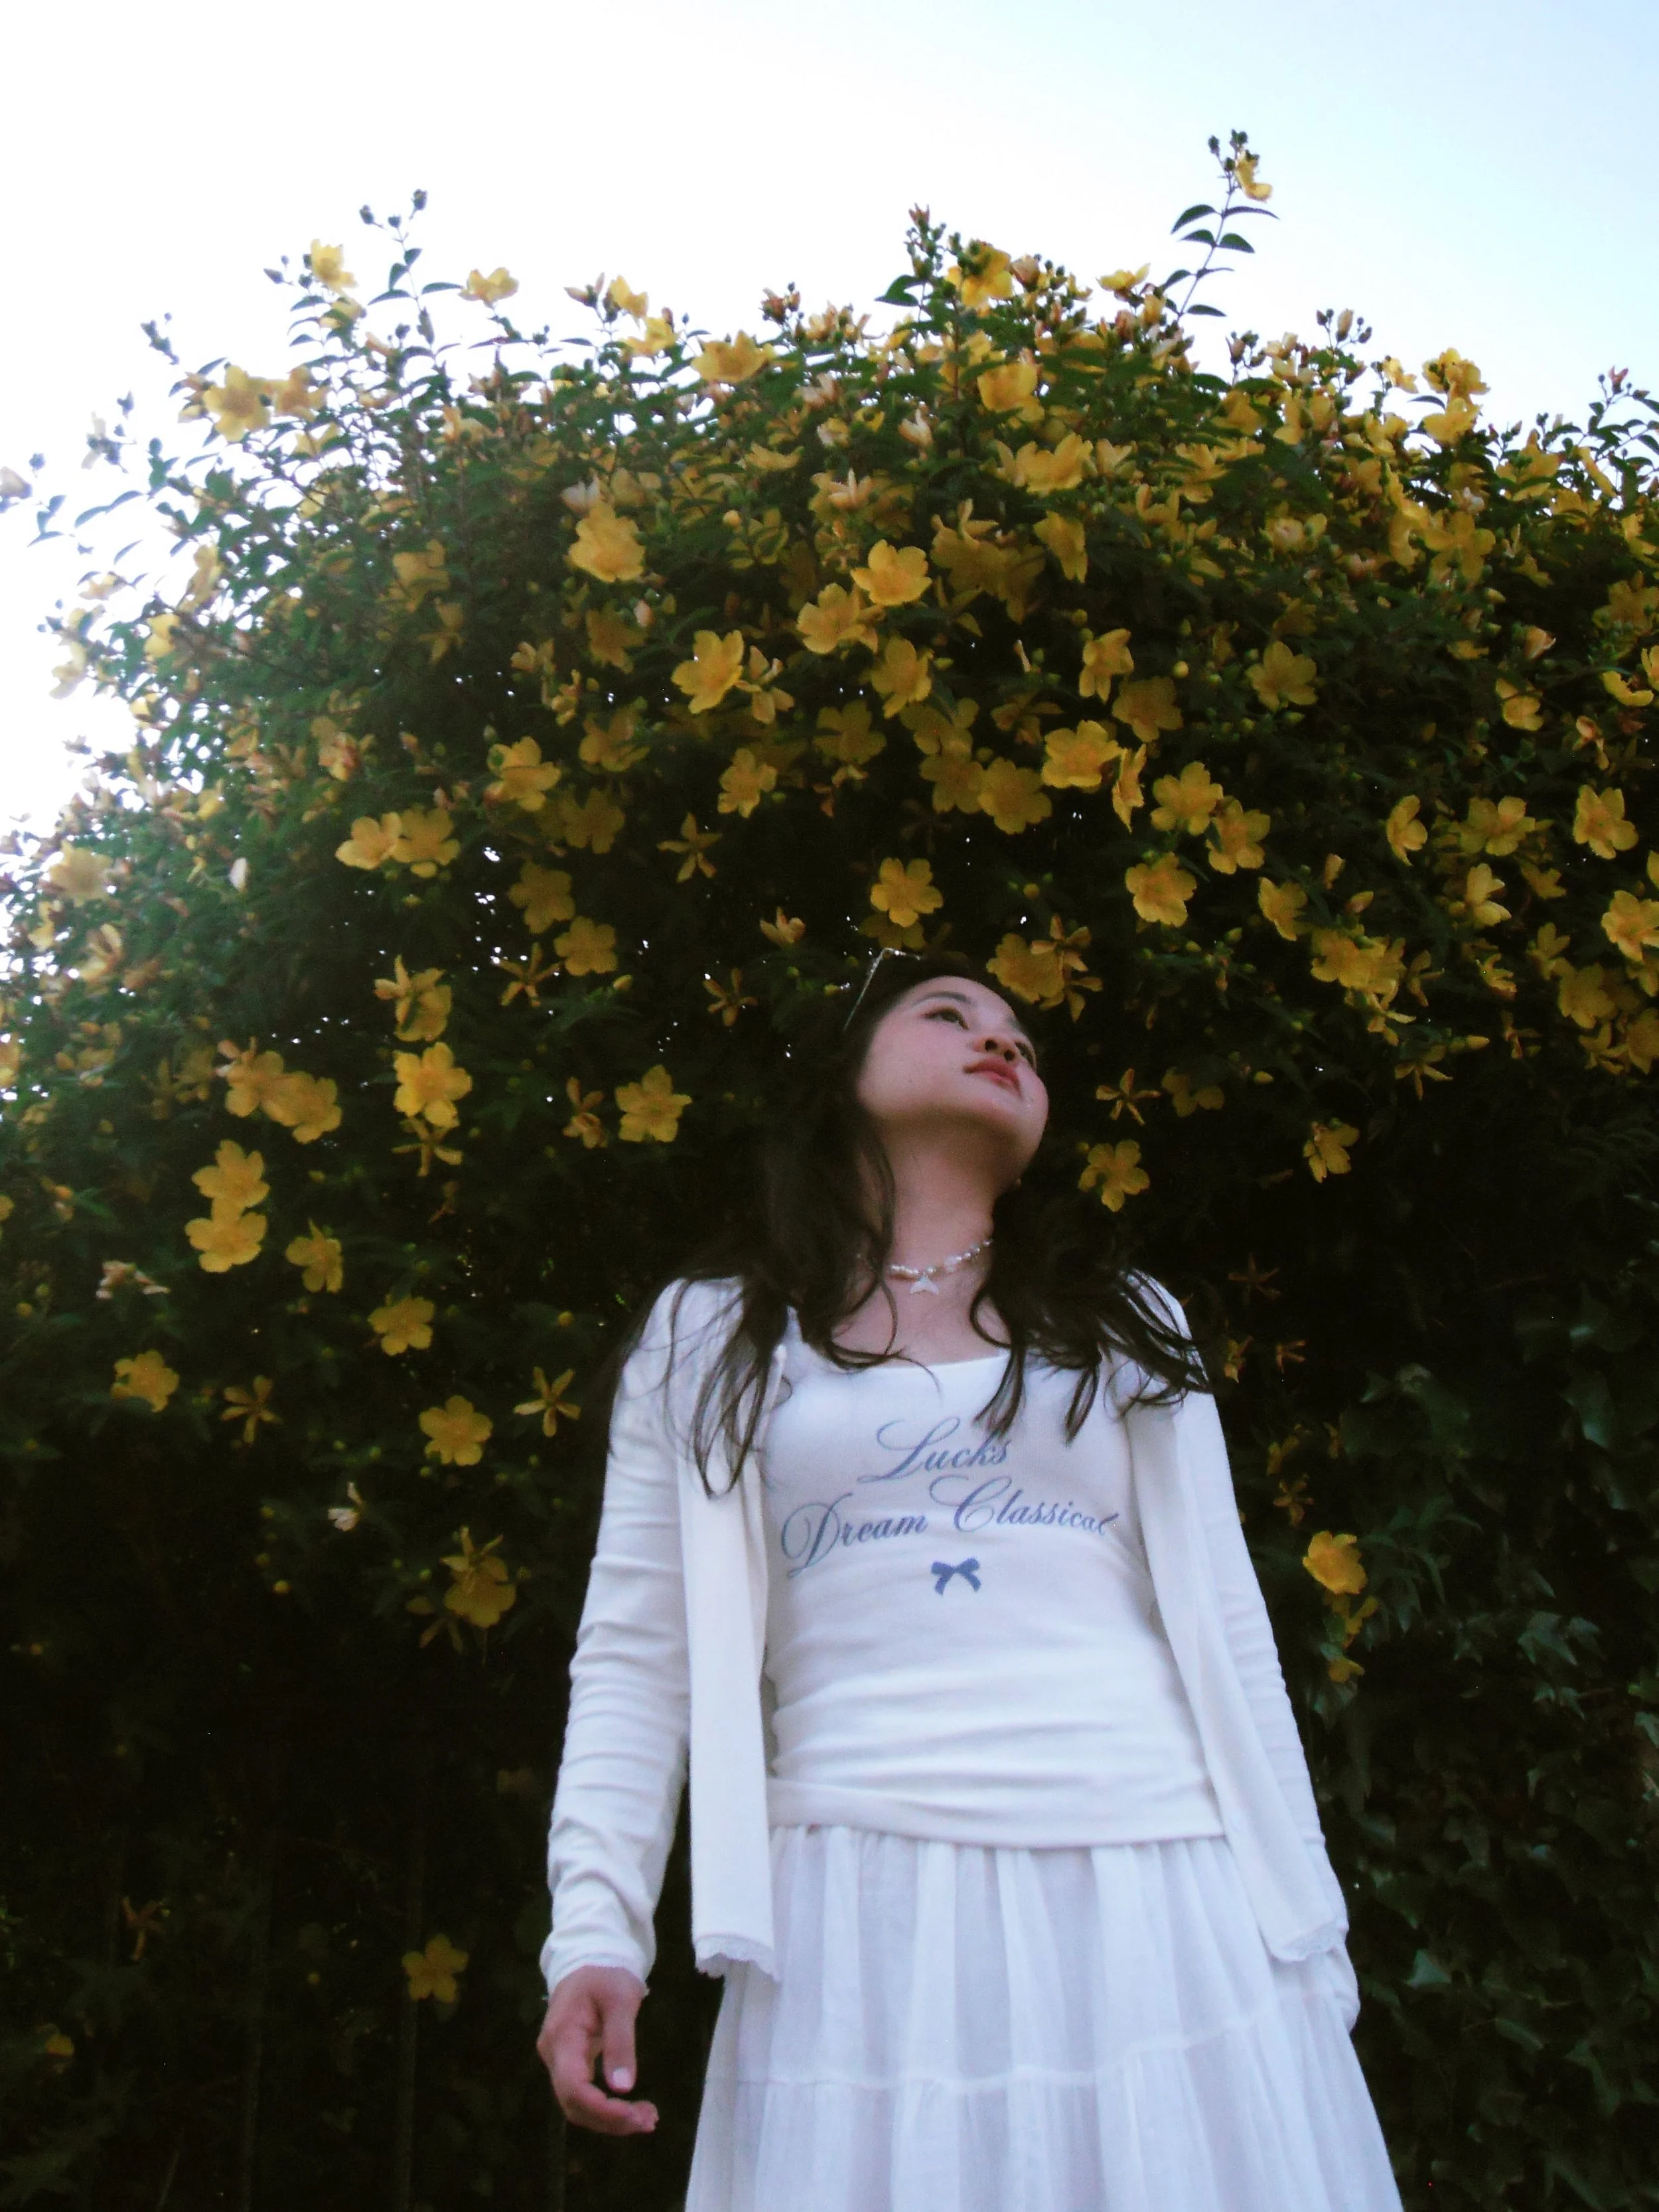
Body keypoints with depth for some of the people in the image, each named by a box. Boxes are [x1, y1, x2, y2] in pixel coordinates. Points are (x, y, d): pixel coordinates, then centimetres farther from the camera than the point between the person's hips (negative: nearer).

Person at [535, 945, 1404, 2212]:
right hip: (866, 1913, -1)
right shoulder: (710, 1340, 13)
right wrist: (596, 1931, -5)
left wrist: (1307, 1940, 8)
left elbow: (1228, 1638, 13)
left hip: (1160, 1902, 2)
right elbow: (637, 1660, 7)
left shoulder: (1129, 1324, 18)